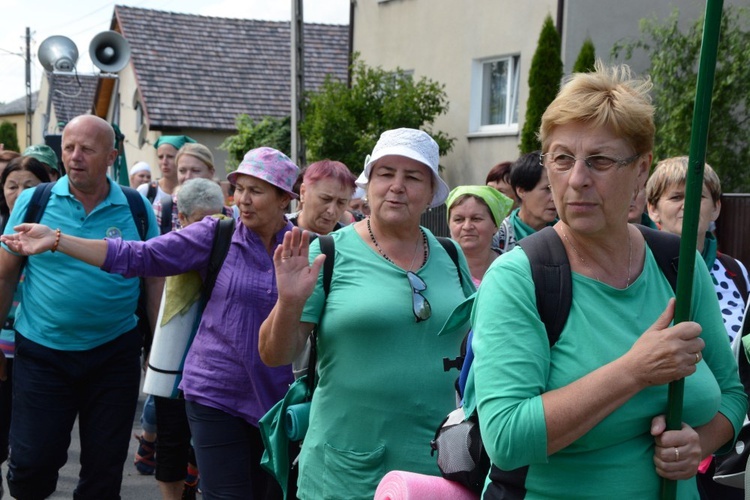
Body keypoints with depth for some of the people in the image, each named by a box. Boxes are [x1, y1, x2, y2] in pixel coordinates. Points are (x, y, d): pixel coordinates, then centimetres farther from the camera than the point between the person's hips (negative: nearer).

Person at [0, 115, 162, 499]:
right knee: (32, 463, 3)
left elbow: (153, 280, 2)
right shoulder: (33, 202, -3)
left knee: (105, 468, 11)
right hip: (41, 352, 0)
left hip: (115, 353, 1)